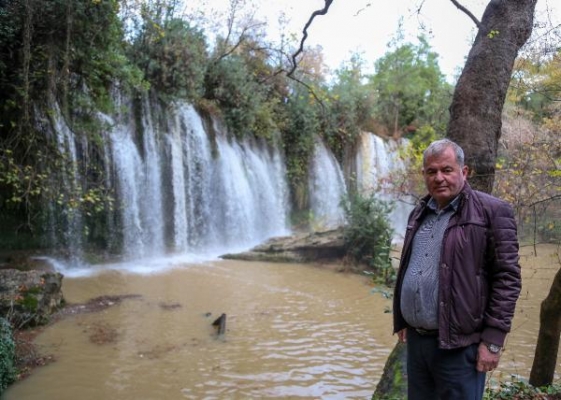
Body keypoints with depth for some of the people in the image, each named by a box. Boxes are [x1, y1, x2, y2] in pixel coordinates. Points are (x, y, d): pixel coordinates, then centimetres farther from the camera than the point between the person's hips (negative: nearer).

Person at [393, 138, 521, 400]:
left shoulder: (491, 211, -8)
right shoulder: (419, 214, 12)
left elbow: (507, 277, -12)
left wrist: (493, 339, -15)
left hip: (458, 344, -6)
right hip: (416, 339, 6)